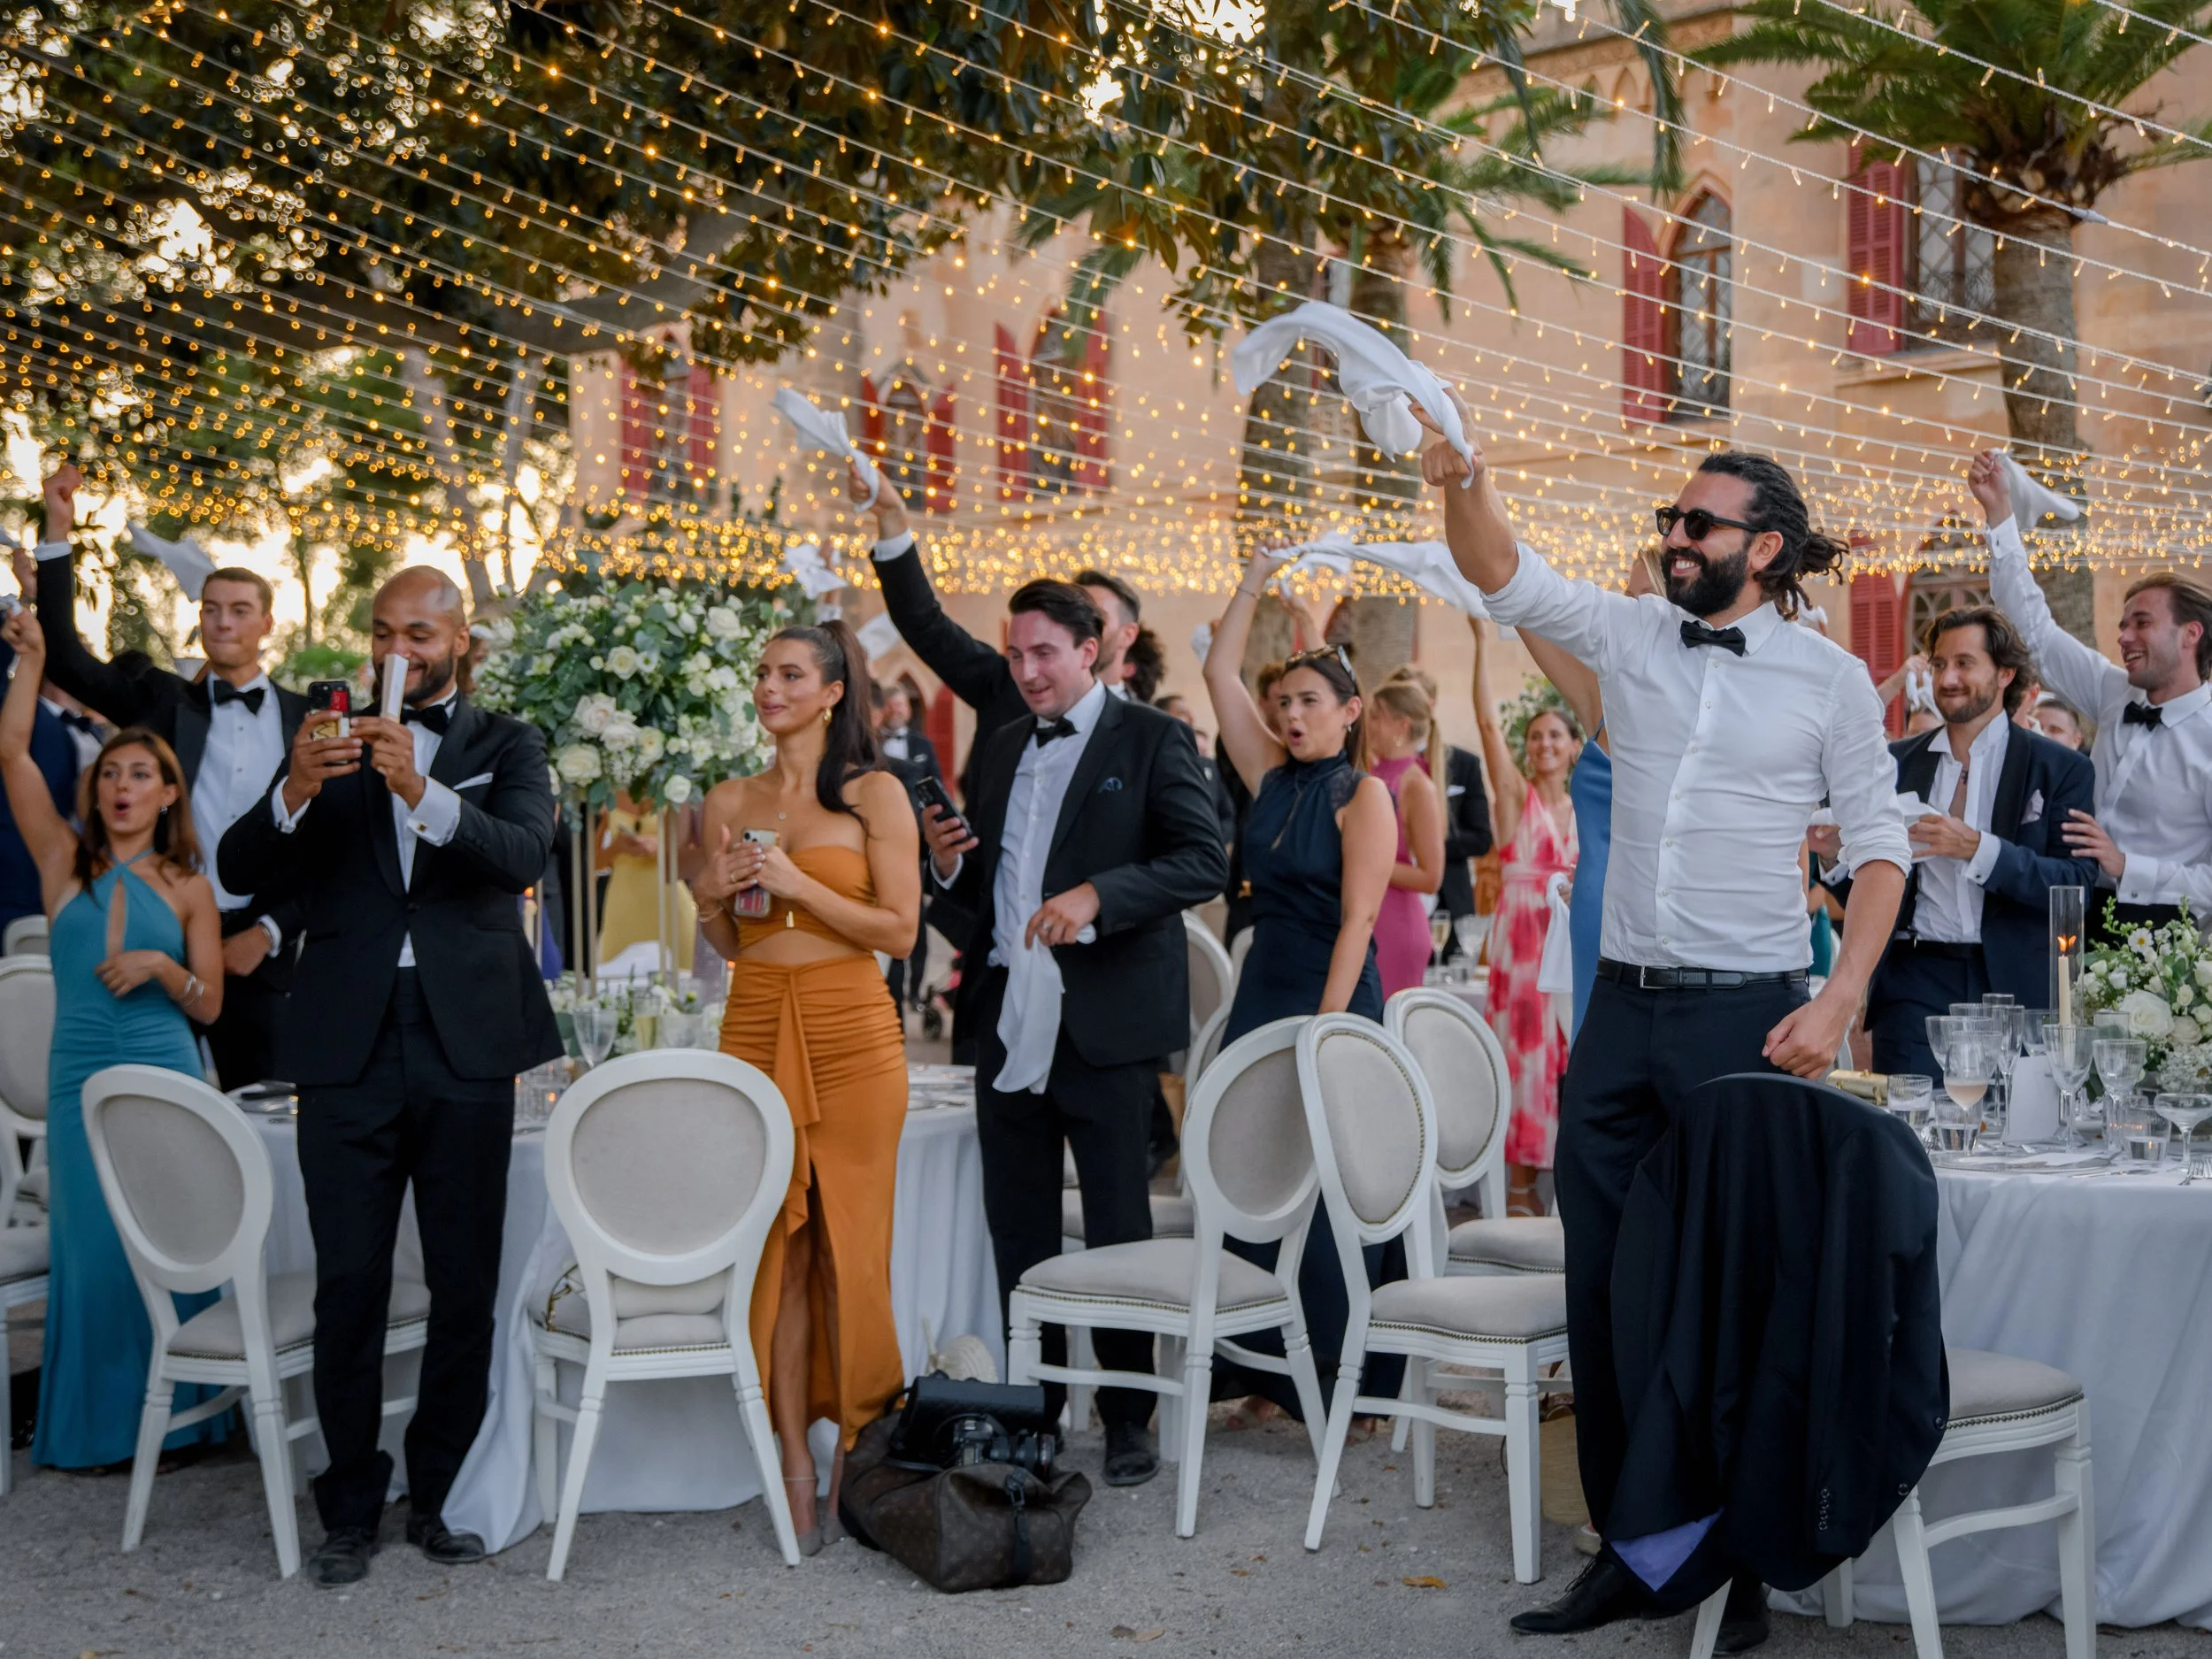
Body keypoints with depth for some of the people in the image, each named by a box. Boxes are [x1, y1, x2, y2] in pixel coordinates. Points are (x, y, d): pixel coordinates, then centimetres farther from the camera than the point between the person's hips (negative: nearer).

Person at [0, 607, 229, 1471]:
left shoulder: (187, 889, 6)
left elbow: (209, 1005, 6)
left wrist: (162, 966, -12)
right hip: (82, 1081, 0)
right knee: (93, 1252, 3)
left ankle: (176, 1416, 12)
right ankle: (97, 1426, 15)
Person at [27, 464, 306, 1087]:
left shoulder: (304, 719, 6)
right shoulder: (162, 700, 8)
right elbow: (65, 658, -2)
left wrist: (269, 931, -4)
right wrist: (57, 534, -8)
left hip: (257, 946, 0)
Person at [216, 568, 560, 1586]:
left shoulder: (506, 746, 8)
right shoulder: (332, 742, 11)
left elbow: (525, 853, -12)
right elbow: (238, 870, 1)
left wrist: (424, 792, -28)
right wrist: (295, 791, -20)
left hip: (467, 1048, 0)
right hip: (348, 1048, 1)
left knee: (466, 1289, 4)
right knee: (348, 1287, 1)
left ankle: (441, 1495, 18)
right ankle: (350, 1510, 13)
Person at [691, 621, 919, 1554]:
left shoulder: (873, 793, 0)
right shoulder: (730, 803, 12)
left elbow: (900, 929, -6)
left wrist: (798, 883, -13)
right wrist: (712, 895, -2)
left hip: (849, 1032, -3)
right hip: (755, 1030, 3)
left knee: (848, 1243, -1)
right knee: (775, 1243, 1)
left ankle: (858, 1454, 10)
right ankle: (794, 1467, 6)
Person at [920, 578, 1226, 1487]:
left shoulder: (1152, 739, -3)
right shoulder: (999, 749, 16)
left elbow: (1204, 861, -12)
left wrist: (1097, 895, -24)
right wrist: (948, 861, -2)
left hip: (1104, 1027, -6)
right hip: (1007, 1025, 6)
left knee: (1118, 1228, 3)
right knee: (1016, 1227, 12)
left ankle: (1127, 1416, 14)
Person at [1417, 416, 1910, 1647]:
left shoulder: (1830, 678, -2)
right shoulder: (1634, 637, 8)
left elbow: (1880, 845, -2)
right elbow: (1506, 577, -3)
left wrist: (1840, 1004, -13)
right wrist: (1464, 480, -23)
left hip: (1749, 1015, -4)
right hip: (1624, 1006, 5)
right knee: (1603, 1292, 9)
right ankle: (1631, 1553, 21)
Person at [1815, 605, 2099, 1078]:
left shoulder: (2062, 769, 3)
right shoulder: (1897, 763, 11)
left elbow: (2078, 884, -8)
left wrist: (1978, 848, -19)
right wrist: (1837, 851, -7)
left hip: (2014, 986, -2)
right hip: (1915, 983, 2)